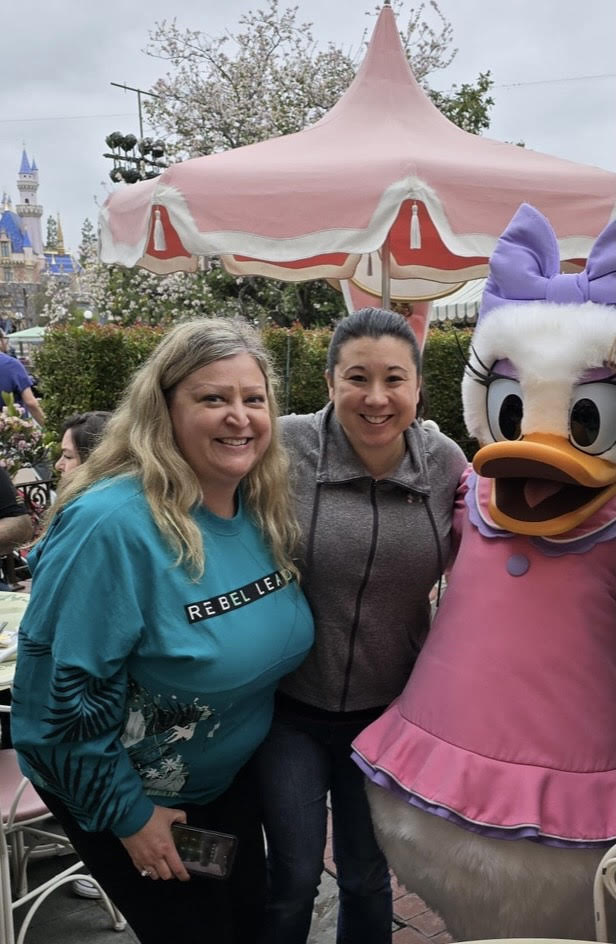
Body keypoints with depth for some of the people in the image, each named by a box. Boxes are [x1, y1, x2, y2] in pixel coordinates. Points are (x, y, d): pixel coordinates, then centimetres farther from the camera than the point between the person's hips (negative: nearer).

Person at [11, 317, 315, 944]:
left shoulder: (264, 510, -7)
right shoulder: (112, 524, -31)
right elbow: (64, 686, -27)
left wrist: (254, 750, 10)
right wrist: (128, 813, -19)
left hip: (230, 776, 7)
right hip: (124, 793, -6)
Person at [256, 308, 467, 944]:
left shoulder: (447, 463, -7)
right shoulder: (285, 449, -16)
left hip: (389, 706, 3)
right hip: (290, 703, -2)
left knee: (367, 874, 19)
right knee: (294, 876, 8)